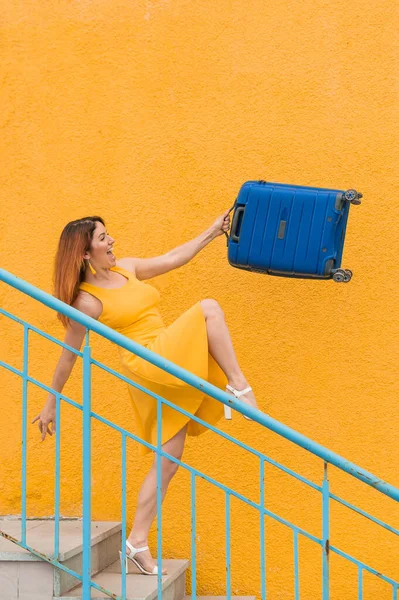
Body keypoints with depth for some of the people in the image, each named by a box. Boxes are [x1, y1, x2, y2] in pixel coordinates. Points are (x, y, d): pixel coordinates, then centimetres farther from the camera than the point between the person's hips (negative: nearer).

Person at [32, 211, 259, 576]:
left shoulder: (126, 268, 12)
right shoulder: (88, 300, -10)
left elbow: (173, 258, 21)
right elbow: (68, 356, -4)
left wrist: (213, 232, 20)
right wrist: (51, 403, 1)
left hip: (169, 369, 8)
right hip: (148, 366, -8)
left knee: (168, 459, 7)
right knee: (208, 308, -16)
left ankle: (138, 542, 11)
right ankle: (238, 385, -15)